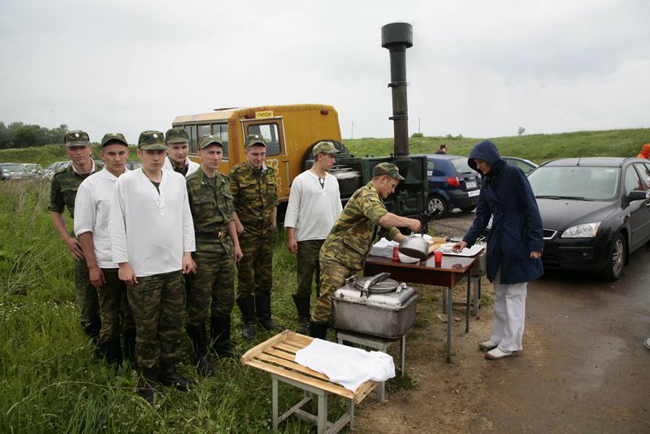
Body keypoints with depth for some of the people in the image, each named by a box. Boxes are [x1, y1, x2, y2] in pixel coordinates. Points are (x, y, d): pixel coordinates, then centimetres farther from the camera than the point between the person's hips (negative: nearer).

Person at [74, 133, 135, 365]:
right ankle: (113, 365, 25)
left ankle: (135, 360, 32)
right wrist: (92, 266, -7)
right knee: (110, 319, 10)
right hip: (107, 265, -3)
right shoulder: (90, 185, -5)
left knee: (134, 316, 16)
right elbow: (83, 229, -4)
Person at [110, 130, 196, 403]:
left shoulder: (177, 180, 6)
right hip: (142, 270, -3)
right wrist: (123, 264, -7)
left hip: (174, 267, 4)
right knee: (146, 328, 8)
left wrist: (187, 253, 6)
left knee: (173, 324, 14)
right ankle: (148, 377, 27)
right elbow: (116, 225, -5)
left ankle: (168, 369, 33)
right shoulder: (126, 182, -5)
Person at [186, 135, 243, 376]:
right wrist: (188, 253, -13)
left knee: (225, 300, 16)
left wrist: (236, 244, 15)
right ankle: (200, 355, 21)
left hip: (225, 246, 7)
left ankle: (222, 345, 34)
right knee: (199, 304, 4)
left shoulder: (224, 181, 10)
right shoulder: (190, 184, -12)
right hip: (203, 249, -6)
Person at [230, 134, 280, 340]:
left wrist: (273, 222, 11)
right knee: (246, 279, 4)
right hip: (247, 234, -5)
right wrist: (239, 228, -15)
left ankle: (264, 316, 29)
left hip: (266, 233, 6)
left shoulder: (269, 172, 8)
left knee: (265, 277, 14)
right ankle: (248, 321, 18)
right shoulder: (237, 173, -10)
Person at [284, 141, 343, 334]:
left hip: (329, 239, 5)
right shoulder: (301, 180, -5)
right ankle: (304, 321, 17)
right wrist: (291, 237, -12)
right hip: (307, 239, -5)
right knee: (304, 282, 4)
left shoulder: (333, 181, 12)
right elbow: (292, 210, -6)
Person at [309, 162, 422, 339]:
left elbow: (386, 227, 27)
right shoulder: (366, 195, -15)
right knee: (328, 302, -13)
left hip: (353, 261, 10)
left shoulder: (375, 199, 21)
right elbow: (383, 218, -34)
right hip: (336, 257, -10)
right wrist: (408, 222, -19)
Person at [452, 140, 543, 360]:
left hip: (517, 243, -7)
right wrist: (467, 240, 1)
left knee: (514, 295, 1)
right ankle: (498, 337, 26)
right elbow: (482, 216, 12)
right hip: (498, 243, 7)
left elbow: (531, 208, -13)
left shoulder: (513, 173, -11)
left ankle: (511, 344, 10)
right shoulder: (487, 182, 10)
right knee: (500, 294, 15)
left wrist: (536, 243, -17)